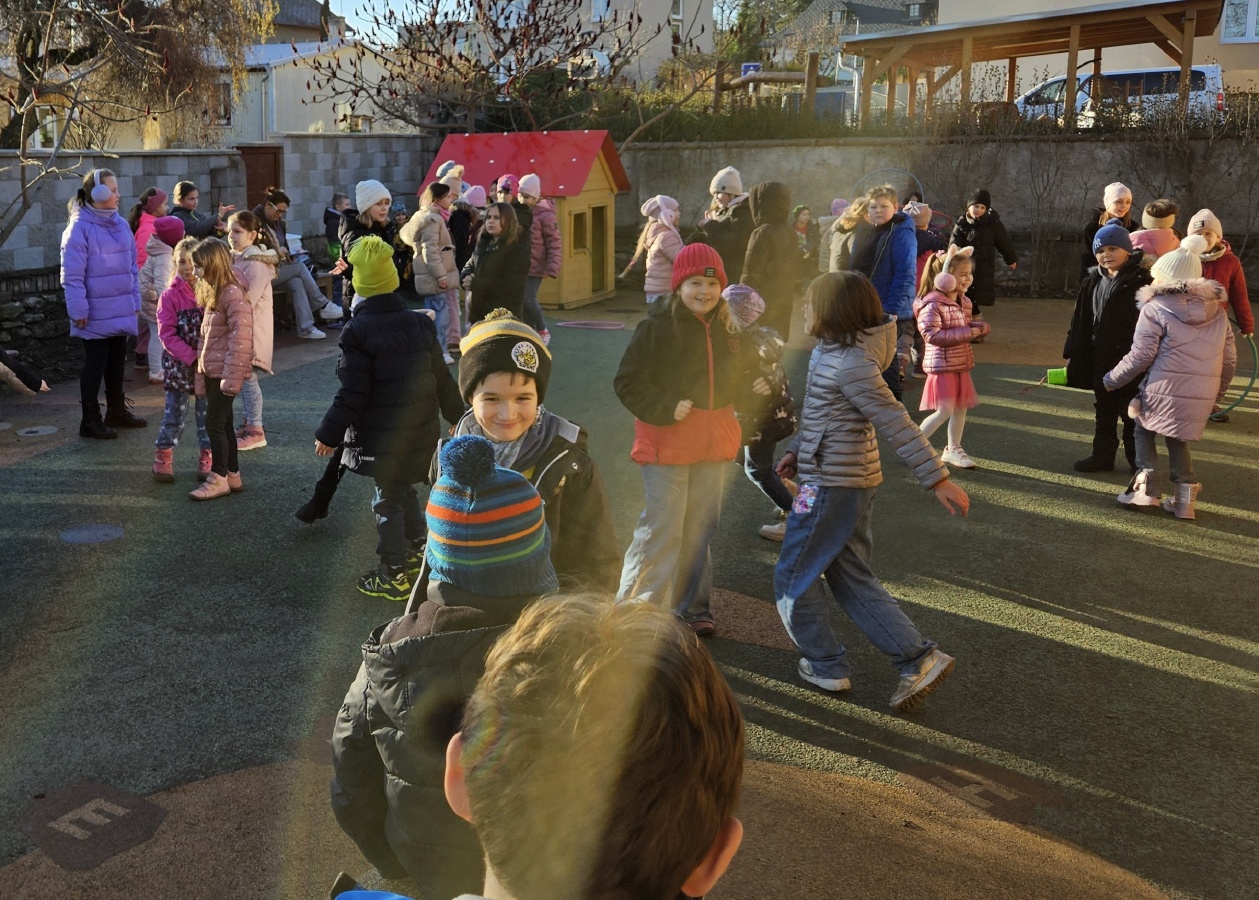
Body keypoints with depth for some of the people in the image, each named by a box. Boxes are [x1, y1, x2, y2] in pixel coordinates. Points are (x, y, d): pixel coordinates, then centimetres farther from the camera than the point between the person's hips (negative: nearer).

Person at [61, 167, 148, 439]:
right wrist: (78, 310, -15)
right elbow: (72, 274, -14)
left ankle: (116, 410, 31)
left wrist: (135, 300, 13)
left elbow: (131, 266, 14)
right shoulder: (79, 228, -13)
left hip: (120, 311, 6)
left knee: (117, 361, 16)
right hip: (96, 313, -6)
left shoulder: (120, 224, 8)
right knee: (95, 365, 2)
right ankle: (90, 421, 11)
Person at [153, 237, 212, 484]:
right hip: (179, 365, -2)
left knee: (207, 412, 9)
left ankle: (207, 459, 20)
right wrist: (191, 357, -18)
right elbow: (167, 334, -9)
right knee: (175, 413, 3)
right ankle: (163, 458, 16)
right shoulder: (170, 296, -4)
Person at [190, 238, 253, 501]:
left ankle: (219, 479, 4)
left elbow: (240, 338, -21)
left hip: (224, 371, -9)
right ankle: (233, 475, 20)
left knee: (214, 423, -5)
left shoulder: (233, 294, -16)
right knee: (222, 423, 12)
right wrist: (201, 374, 16)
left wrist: (232, 377, -22)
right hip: (211, 370, 9)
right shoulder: (211, 292, 15)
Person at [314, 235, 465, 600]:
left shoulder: (358, 332, -16)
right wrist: (457, 415, 23)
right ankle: (416, 547, 37)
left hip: (383, 436, -6)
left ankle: (393, 575, 10)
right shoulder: (420, 323, 3)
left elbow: (352, 393, -17)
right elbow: (442, 377, 10)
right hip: (421, 429, 6)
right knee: (405, 490, 24)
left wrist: (329, 434, -7)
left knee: (388, 500, 3)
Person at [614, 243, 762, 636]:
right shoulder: (657, 328, -11)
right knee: (661, 530, -3)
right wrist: (665, 408, -22)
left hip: (712, 443, 6)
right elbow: (627, 382, -12)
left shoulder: (729, 331, 7)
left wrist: (758, 388, -2)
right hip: (667, 442, -6)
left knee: (700, 529, 15)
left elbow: (740, 379, 19)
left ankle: (692, 607, 29)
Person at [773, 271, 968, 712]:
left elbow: (898, 425, -23)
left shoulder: (851, 365, -21)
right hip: (851, 481, 10)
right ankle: (919, 659, 12)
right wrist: (797, 450, 20)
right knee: (852, 580, 13)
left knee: (793, 578, 6)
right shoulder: (829, 350, 8)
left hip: (832, 486, -10)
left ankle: (825, 667, 18)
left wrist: (937, 479, -23)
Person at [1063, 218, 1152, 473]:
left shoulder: (1141, 280, -11)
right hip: (1100, 359, 6)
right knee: (1103, 411, 16)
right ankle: (1102, 455, 28)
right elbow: (1080, 320, 9)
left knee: (1132, 413, 6)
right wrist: (1072, 352, 8)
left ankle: (1138, 460, 18)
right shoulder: (1093, 281, 6)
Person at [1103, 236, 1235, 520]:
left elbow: (1140, 356, -9)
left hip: (1163, 391, -5)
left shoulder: (1156, 308, -8)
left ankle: (1146, 487, 8)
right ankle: (1185, 497, 15)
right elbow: (1229, 358, 13)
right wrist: (1216, 390, 26)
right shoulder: (1217, 309, 10)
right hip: (1202, 397, 5)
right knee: (1177, 439, 22)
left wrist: (1111, 379, 4)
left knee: (1144, 431, 18)